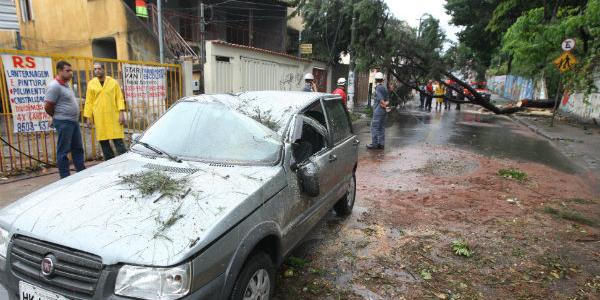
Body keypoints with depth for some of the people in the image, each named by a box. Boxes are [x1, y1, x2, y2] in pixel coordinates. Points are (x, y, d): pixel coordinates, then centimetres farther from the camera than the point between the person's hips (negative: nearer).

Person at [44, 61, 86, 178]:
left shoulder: (66, 84, 13)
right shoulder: (54, 86, -14)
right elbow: (47, 107, -15)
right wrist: (58, 117, 1)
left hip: (74, 121, 9)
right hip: (64, 123, -9)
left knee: (78, 148, 14)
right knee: (63, 151, -2)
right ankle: (65, 178, 4)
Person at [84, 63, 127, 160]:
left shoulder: (113, 82, 4)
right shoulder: (91, 84, 8)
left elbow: (119, 98, 1)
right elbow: (89, 101, 8)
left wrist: (121, 113, -9)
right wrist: (88, 116, 3)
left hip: (113, 116, -2)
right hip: (99, 117, 2)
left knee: (118, 141, -6)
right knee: (103, 141, 5)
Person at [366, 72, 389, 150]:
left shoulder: (378, 88, -13)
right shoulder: (384, 88, 15)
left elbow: (381, 99, -19)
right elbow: (387, 100, 13)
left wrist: (384, 105, -6)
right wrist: (386, 103, -4)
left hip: (377, 111, -9)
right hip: (383, 111, 9)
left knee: (374, 127, -3)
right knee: (381, 127, 12)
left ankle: (374, 144, -1)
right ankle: (381, 144, 16)